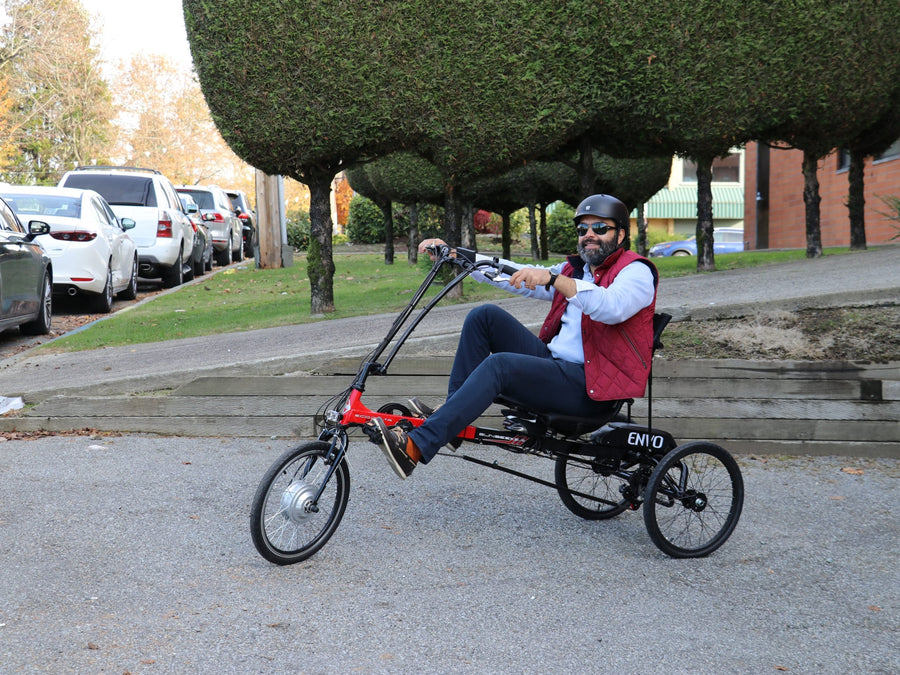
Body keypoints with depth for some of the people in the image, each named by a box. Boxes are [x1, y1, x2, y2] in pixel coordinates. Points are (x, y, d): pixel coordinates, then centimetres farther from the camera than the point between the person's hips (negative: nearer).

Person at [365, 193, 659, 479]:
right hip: (552, 361, 8)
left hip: (588, 387, -8)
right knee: (485, 315, -5)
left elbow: (612, 307, -27)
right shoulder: (574, 270, 23)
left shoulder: (636, 271, -3)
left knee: (499, 365, -31)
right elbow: (511, 274, 18)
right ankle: (452, 414, -7)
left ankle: (415, 447, -37)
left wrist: (552, 278, -39)